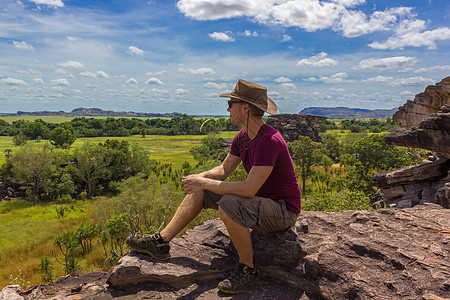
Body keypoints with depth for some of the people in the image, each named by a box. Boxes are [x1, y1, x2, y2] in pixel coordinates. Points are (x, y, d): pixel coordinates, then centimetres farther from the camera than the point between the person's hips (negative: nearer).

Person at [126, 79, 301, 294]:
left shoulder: (269, 141, -29)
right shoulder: (242, 137, 1)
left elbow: (249, 189, -33)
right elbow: (223, 170, 9)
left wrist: (205, 183, -25)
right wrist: (199, 178, -12)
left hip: (283, 211, -9)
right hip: (260, 201, 9)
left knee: (227, 205, -35)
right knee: (200, 191, 4)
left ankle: (248, 270, -12)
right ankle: (161, 242, 6)